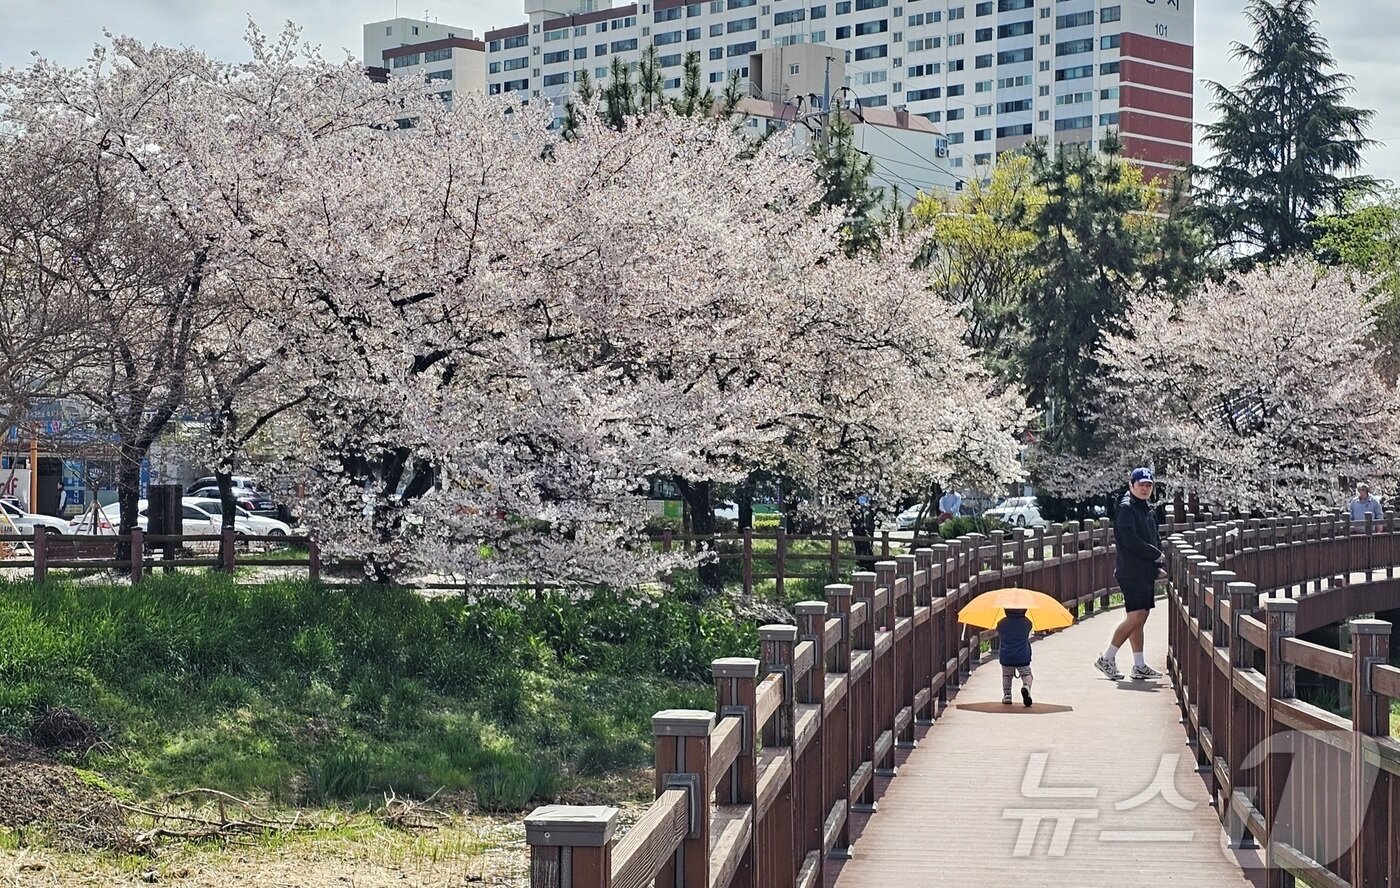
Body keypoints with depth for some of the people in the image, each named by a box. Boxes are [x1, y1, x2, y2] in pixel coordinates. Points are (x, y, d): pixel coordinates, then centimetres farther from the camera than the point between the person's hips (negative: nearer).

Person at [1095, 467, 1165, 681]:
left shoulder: (1146, 510, 19)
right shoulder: (1125, 508, -10)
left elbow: (1154, 539, 24)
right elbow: (1130, 541, -19)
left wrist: (1158, 564, 10)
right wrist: (1156, 554, -11)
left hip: (1146, 572, 9)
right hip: (1131, 572, -9)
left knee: (1140, 618, 9)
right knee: (1135, 617, -13)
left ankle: (1140, 666, 12)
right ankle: (1107, 658, -5)